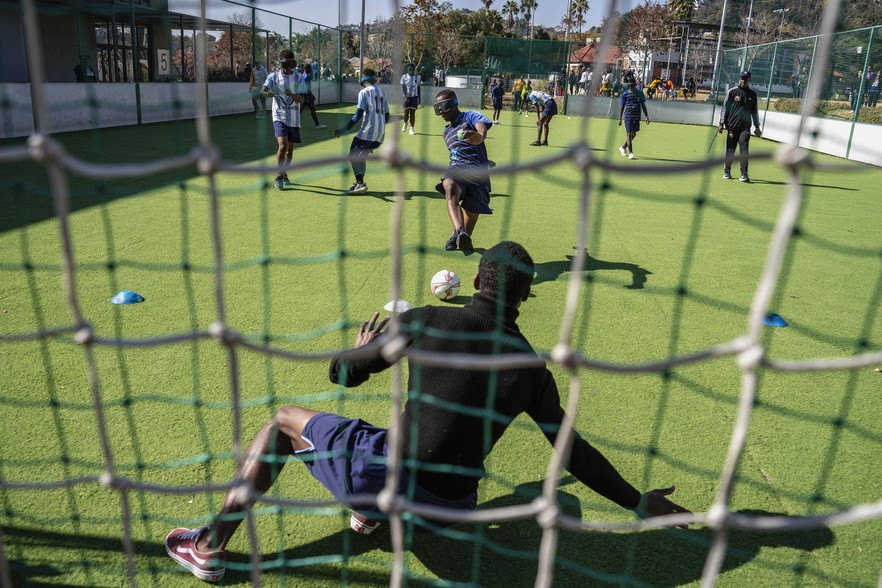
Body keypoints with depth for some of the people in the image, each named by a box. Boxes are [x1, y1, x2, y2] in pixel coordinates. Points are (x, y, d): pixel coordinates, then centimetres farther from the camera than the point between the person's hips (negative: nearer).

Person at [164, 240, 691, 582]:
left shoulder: (428, 320, -8)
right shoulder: (532, 368, -1)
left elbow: (342, 374, 0)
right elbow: (574, 451, 4)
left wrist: (365, 348, 24)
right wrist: (639, 500, 17)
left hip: (380, 475, -3)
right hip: (447, 509, 4)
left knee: (286, 421, 19)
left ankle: (210, 547, 22)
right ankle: (377, 513, 24)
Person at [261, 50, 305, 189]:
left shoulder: (298, 78, 4)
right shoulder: (273, 76, 1)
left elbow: (302, 100, -4)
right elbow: (263, 90, -15)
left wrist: (292, 95, -24)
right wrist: (267, 93, -38)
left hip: (294, 119, 3)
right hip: (279, 117, -3)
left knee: (290, 149, 11)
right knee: (282, 146, -20)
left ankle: (284, 174, 31)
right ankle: (279, 176, -5)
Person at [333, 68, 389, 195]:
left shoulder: (364, 92, -3)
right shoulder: (382, 92, 18)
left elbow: (359, 114, -13)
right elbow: (387, 116, 17)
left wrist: (344, 130, -14)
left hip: (368, 130, -7)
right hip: (381, 133, 7)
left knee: (353, 155, -2)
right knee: (361, 156, 19)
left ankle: (360, 183, -16)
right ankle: (360, 183, 17)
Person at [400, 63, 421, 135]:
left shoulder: (417, 77, 6)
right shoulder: (404, 77, -1)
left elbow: (418, 88, 12)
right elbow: (402, 87, -7)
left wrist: (419, 98, 10)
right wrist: (405, 96, -20)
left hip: (414, 97, 2)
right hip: (407, 97, -2)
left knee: (413, 114, 1)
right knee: (406, 113, -3)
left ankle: (411, 129, 5)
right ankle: (405, 123, 28)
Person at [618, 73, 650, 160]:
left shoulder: (640, 93, 7)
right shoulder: (625, 94, 0)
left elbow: (643, 105, 10)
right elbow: (622, 107, 4)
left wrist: (647, 116, 5)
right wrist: (620, 119, 0)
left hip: (637, 116, 4)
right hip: (628, 116, -4)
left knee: (633, 134, 10)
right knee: (629, 133, -7)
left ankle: (623, 148, 29)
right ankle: (630, 153, -4)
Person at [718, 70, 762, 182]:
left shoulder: (752, 94, 10)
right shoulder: (732, 92, 3)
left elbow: (755, 111, 15)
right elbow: (725, 108, 4)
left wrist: (757, 126, 12)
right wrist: (721, 123, -1)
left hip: (745, 127, 1)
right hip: (732, 126, 0)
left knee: (744, 149, -11)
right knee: (730, 150, 5)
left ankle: (744, 174, -12)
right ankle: (727, 171, 21)